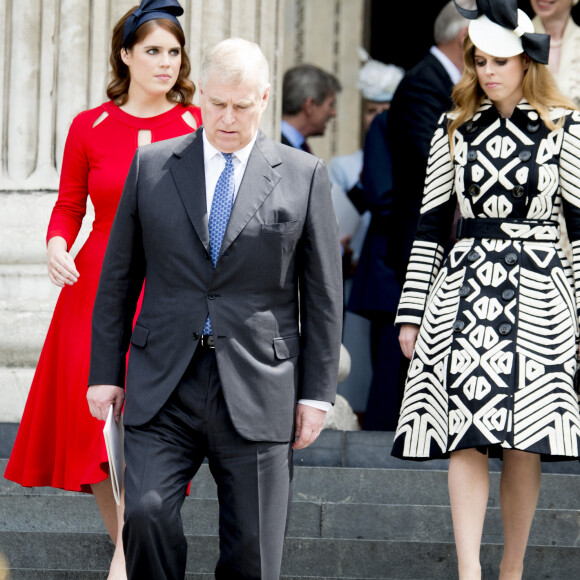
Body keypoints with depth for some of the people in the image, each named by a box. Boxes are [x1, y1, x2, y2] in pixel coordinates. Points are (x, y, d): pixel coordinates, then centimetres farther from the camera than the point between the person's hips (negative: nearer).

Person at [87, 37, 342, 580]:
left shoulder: (303, 175, 5)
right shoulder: (152, 166, 8)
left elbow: (323, 295, 5)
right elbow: (119, 278, 11)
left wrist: (316, 392, 1)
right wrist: (106, 372, 5)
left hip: (257, 388, -1)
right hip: (163, 390, 1)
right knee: (146, 513, -17)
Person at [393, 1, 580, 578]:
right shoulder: (455, 129, 9)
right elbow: (431, 224, 11)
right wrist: (411, 311, 9)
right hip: (464, 288, 1)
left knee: (524, 442, 0)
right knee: (467, 438, -8)